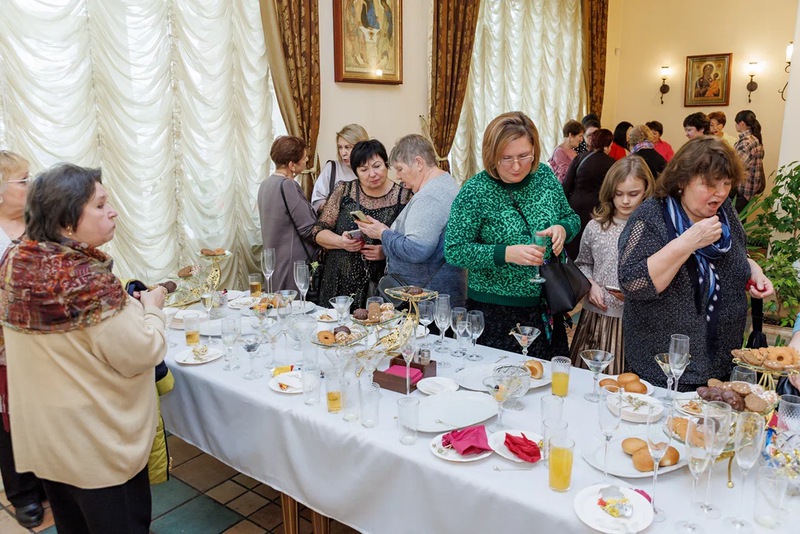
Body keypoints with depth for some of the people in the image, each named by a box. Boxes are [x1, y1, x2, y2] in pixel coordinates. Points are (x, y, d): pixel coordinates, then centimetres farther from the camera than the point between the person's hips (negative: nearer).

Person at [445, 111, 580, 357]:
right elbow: (454, 251, -15)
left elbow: (571, 217, 13)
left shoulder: (544, 175, 0)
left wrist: (562, 229, -11)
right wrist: (506, 254, -27)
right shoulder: (475, 192, -14)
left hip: (547, 306, 5)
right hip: (495, 311, -5)